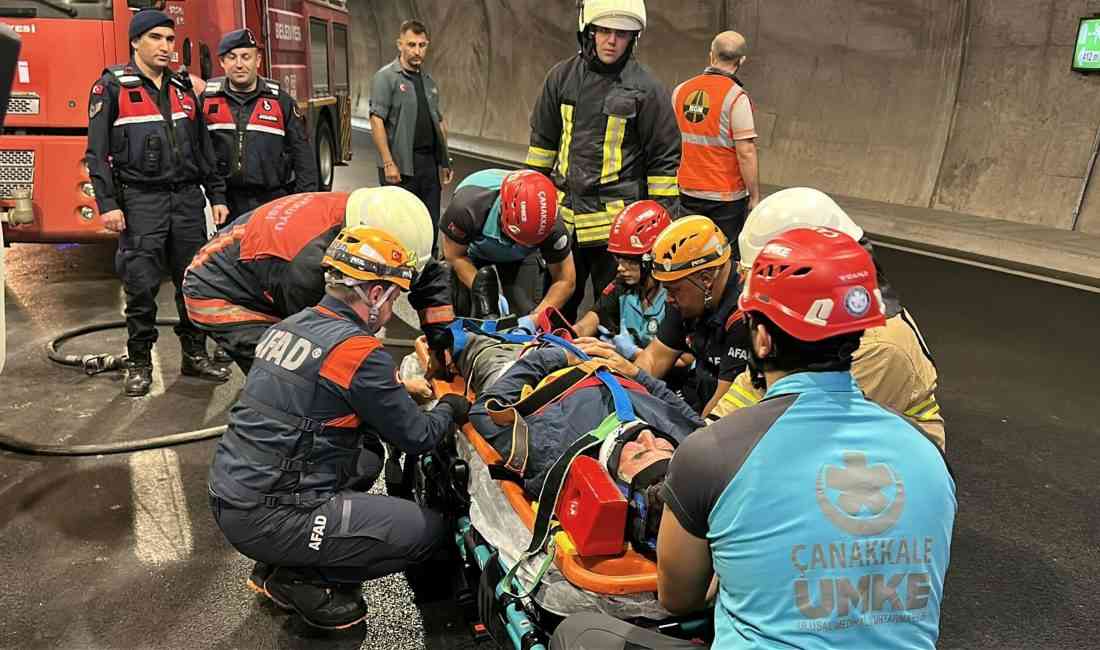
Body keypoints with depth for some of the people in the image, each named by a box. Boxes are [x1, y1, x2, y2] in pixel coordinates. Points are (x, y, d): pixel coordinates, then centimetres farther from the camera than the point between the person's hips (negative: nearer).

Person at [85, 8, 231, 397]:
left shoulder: (183, 88, 15)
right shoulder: (112, 87, 0)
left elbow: (203, 147, 16)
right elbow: (97, 151, -4)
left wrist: (216, 196, 10)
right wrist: (107, 204, -13)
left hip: (187, 197, 4)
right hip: (141, 200, -4)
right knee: (141, 286, -3)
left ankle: (195, 354, 19)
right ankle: (139, 363, 10)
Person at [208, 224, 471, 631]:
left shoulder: (288, 326, 8)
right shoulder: (357, 349, -17)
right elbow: (416, 437, -7)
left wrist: (401, 390, 22)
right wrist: (451, 409, 13)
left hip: (228, 499, 9)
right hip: (268, 519, -9)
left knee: (368, 452, 23)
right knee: (431, 531, -5)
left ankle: (280, 564, 17)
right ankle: (301, 579, 3)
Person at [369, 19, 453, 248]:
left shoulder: (429, 80, 17)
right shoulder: (386, 77, -4)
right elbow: (376, 120, -11)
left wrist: (445, 161, 15)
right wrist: (388, 163, -18)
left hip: (430, 164, 6)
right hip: (401, 167, -6)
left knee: (431, 224, 9)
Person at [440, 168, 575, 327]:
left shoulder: (552, 226, -38)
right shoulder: (468, 206, -44)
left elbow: (565, 282, -24)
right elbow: (454, 255, -22)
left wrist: (536, 318, -35)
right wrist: (478, 286, -34)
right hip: (474, 250, -1)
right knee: (461, 310, -9)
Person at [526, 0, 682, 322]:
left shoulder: (646, 88, -7)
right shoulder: (562, 77, 4)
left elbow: (665, 160, -4)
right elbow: (542, 140, 14)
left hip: (617, 221, -4)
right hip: (564, 213, 4)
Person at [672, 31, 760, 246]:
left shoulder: (680, 91, 3)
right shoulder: (736, 97, -14)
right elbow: (746, 153, -16)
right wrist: (755, 197, -10)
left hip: (687, 192, 5)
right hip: (727, 196, -5)